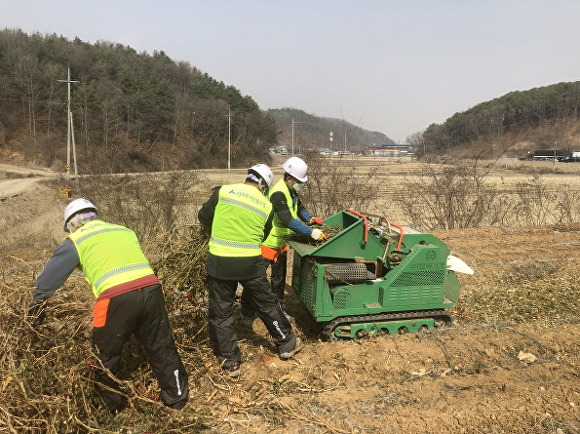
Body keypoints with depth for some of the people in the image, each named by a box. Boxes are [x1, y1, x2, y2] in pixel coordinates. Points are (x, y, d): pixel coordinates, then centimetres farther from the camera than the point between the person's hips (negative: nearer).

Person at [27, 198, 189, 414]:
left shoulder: (76, 241, 12)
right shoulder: (125, 231, 25)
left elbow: (48, 279, 18)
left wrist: (36, 309, 31)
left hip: (117, 299, -4)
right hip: (151, 289, 5)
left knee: (105, 358, 18)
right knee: (162, 349, 18)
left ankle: (114, 411, 31)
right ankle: (177, 400, 30)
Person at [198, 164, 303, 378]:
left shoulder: (223, 191, -4)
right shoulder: (266, 206, 1)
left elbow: (203, 217, 4)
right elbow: (262, 236, 10)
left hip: (219, 262, -1)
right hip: (250, 263, 1)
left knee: (220, 313, 13)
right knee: (267, 305, 20)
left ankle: (230, 362, 19)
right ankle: (287, 344, 36)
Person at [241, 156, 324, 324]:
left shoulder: (291, 190, 2)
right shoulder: (278, 193, -29)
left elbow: (299, 208, 13)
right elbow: (288, 221, -38)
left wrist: (309, 219, -7)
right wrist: (310, 232, -40)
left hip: (281, 242, 10)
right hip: (267, 243, -9)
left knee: (279, 278, 20)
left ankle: (278, 309, 35)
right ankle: (247, 314, 14)